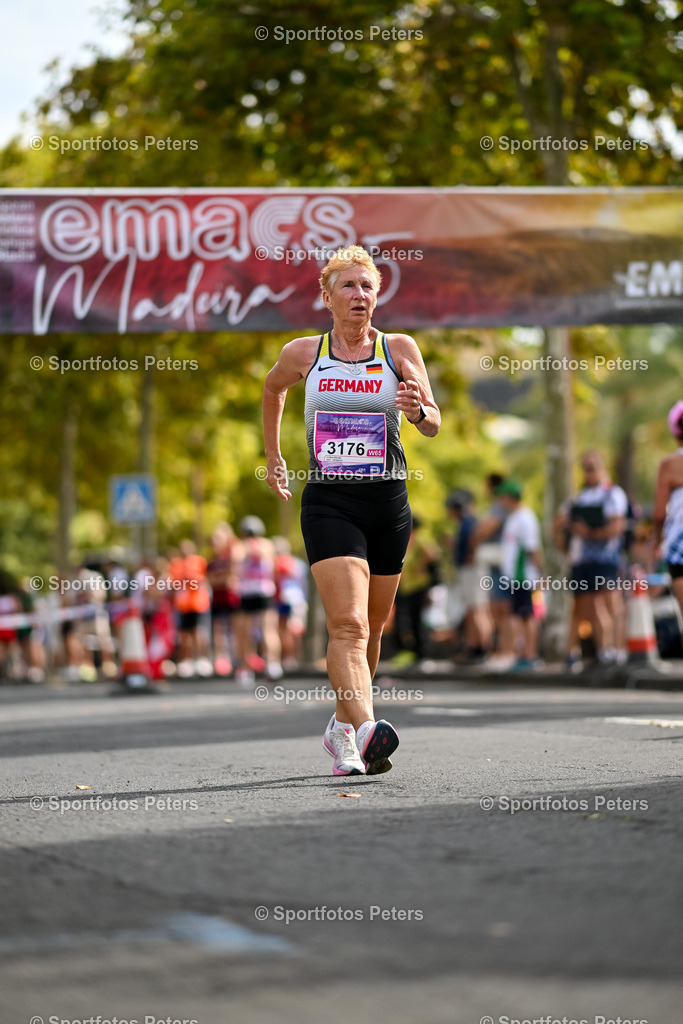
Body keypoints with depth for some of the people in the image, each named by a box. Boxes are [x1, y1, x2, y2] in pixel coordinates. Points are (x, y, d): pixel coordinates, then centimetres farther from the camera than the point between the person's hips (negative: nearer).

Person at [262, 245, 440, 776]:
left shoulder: (399, 349, 1)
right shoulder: (303, 353, 3)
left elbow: (433, 424, -7)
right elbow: (273, 392, 25)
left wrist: (420, 410, -30)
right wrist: (274, 459, 26)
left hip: (389, 503, 2)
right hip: (329, 503, -2)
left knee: (371, 629, 12)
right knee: (348, 623, -19)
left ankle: (342, 728, 32)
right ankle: (366, 732, -34)